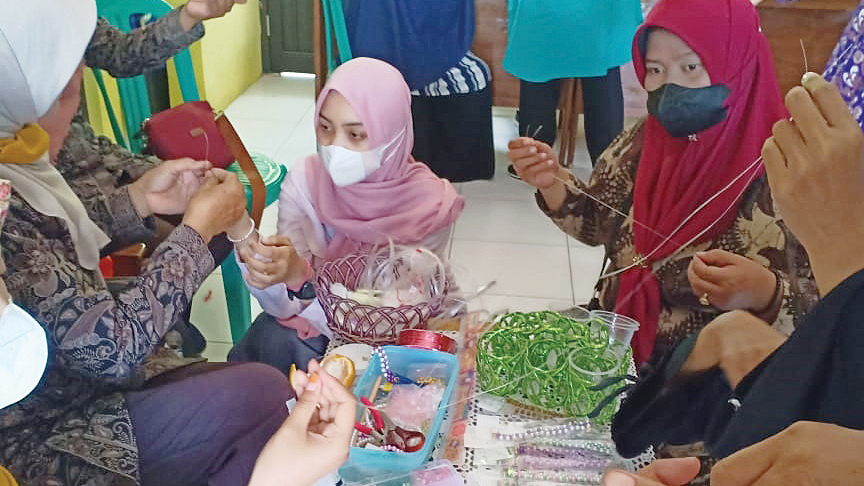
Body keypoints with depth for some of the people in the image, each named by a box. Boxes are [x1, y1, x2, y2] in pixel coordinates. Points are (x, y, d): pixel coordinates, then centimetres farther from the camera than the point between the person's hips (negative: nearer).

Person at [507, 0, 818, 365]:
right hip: (615, 348, 5)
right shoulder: (650, 139, -1)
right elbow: (597, 224, 11)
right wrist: (552, 182, -10)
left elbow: (819, 315, -15)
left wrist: (764, 294, -37)